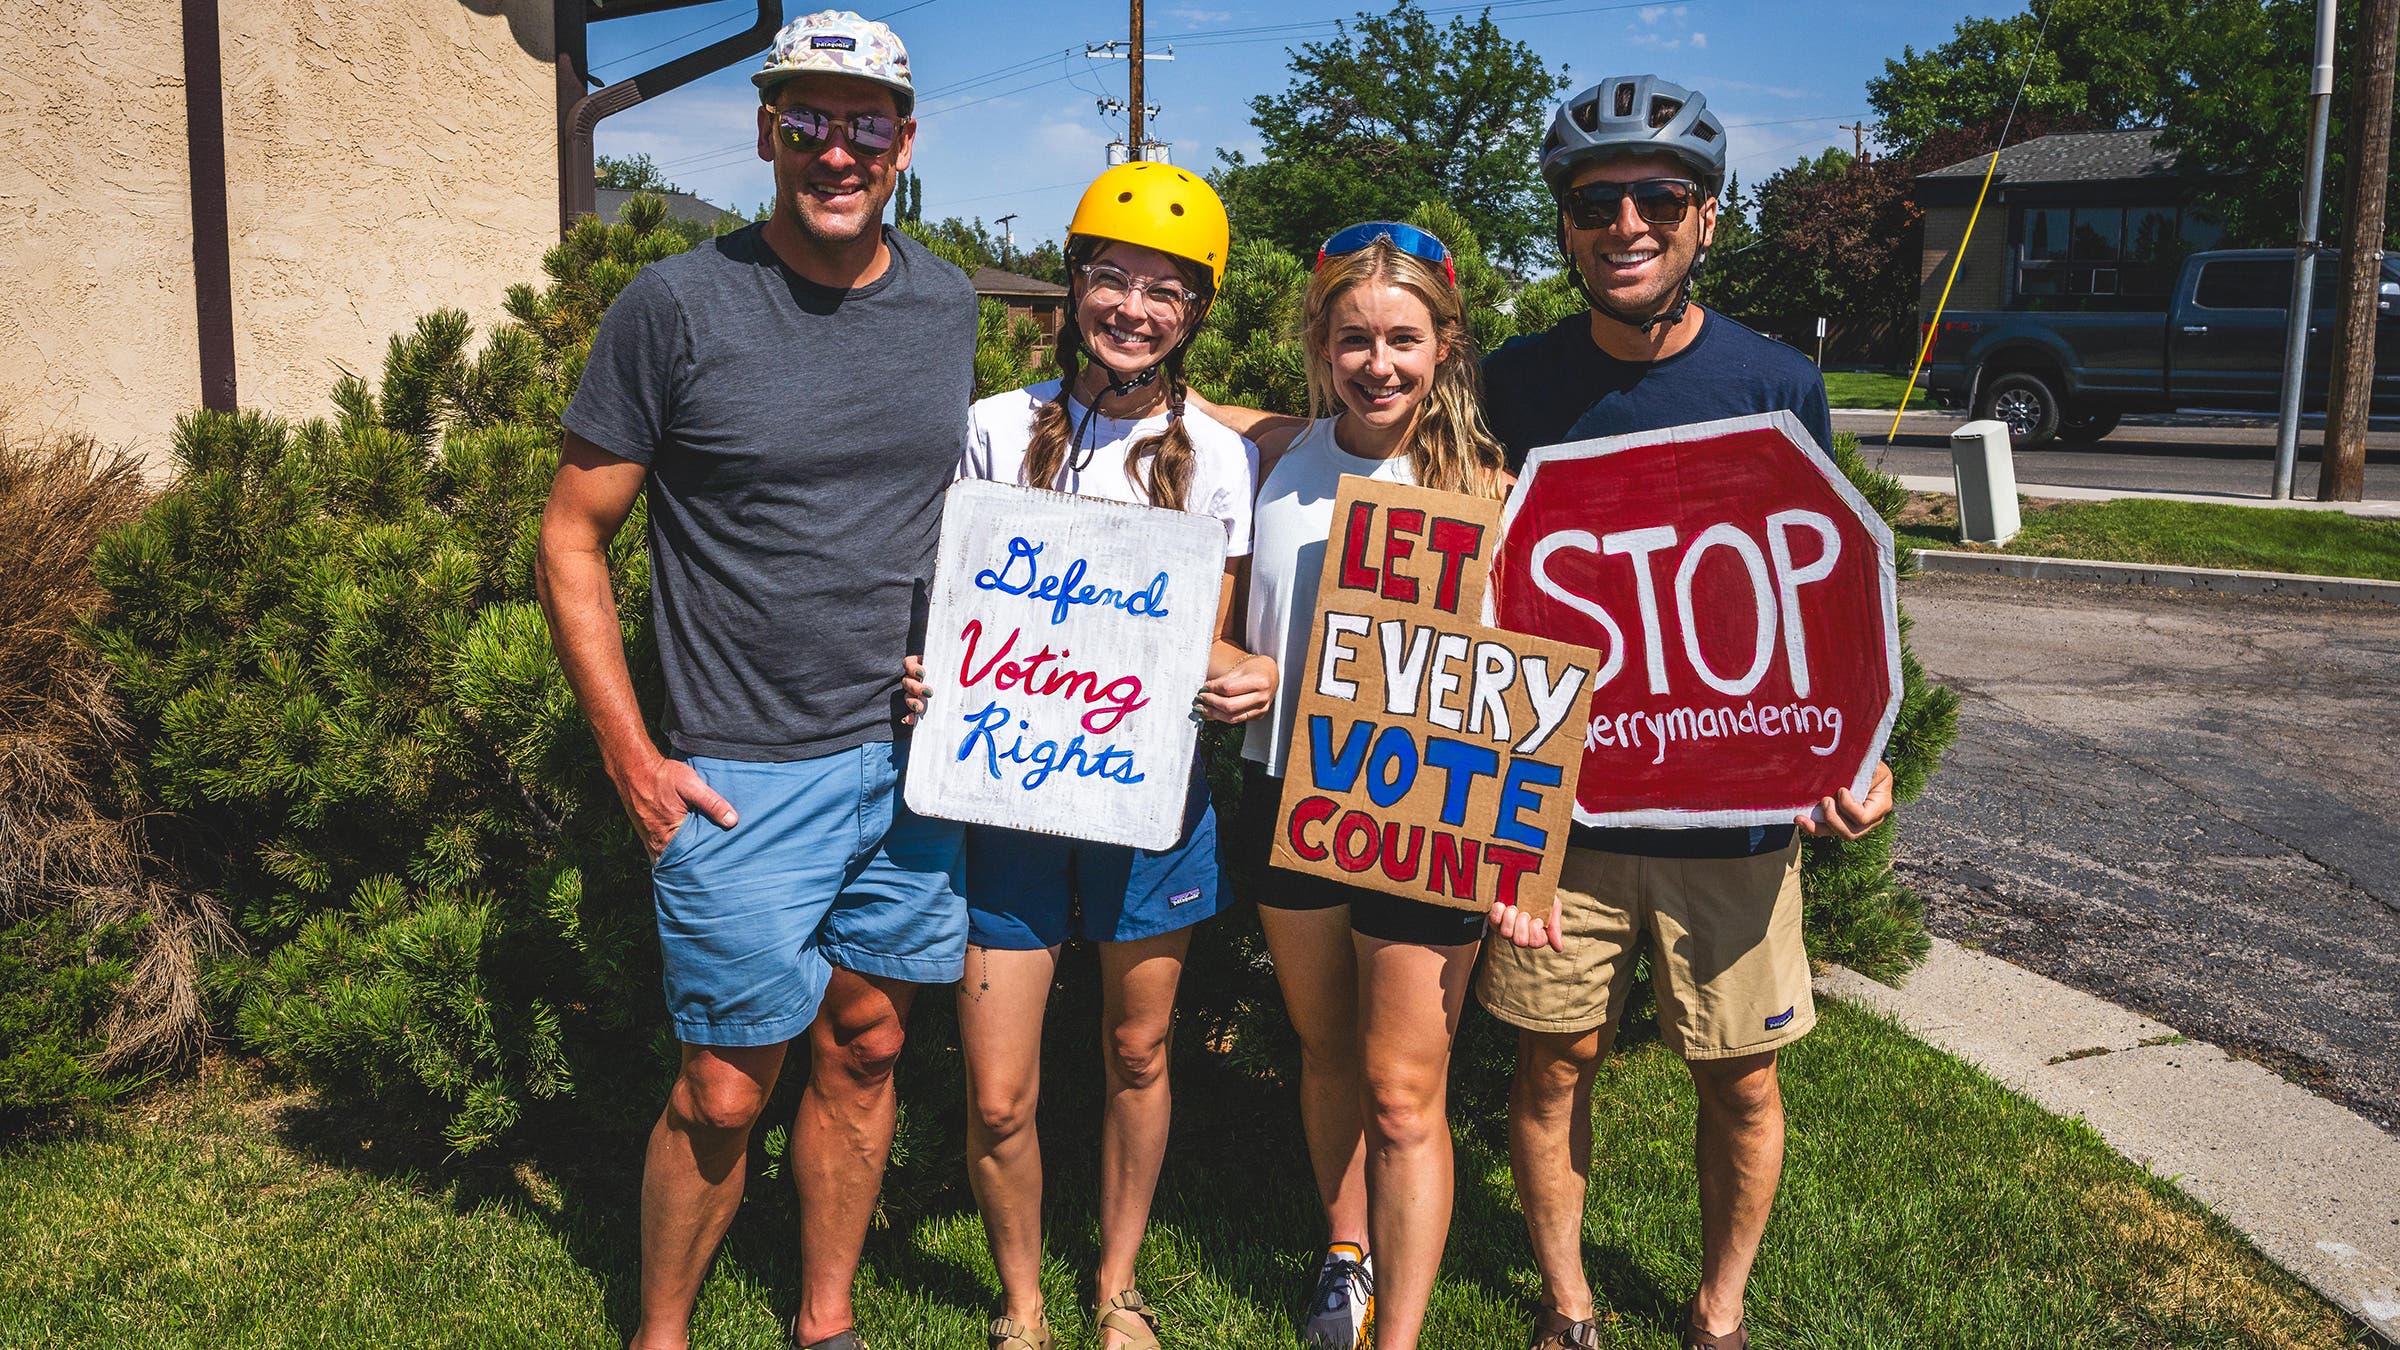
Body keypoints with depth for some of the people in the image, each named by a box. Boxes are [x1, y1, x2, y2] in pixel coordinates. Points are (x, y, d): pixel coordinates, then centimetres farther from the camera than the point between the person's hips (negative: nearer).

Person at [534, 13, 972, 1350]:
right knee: (725, 1092, 3)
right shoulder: (677, 308, -8)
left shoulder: (951, 306, 5)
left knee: (866, 1050, 15)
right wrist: (634, 760, -8)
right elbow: (572, 538, -4)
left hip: (914, 754, 4)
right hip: (746, 776, -4)